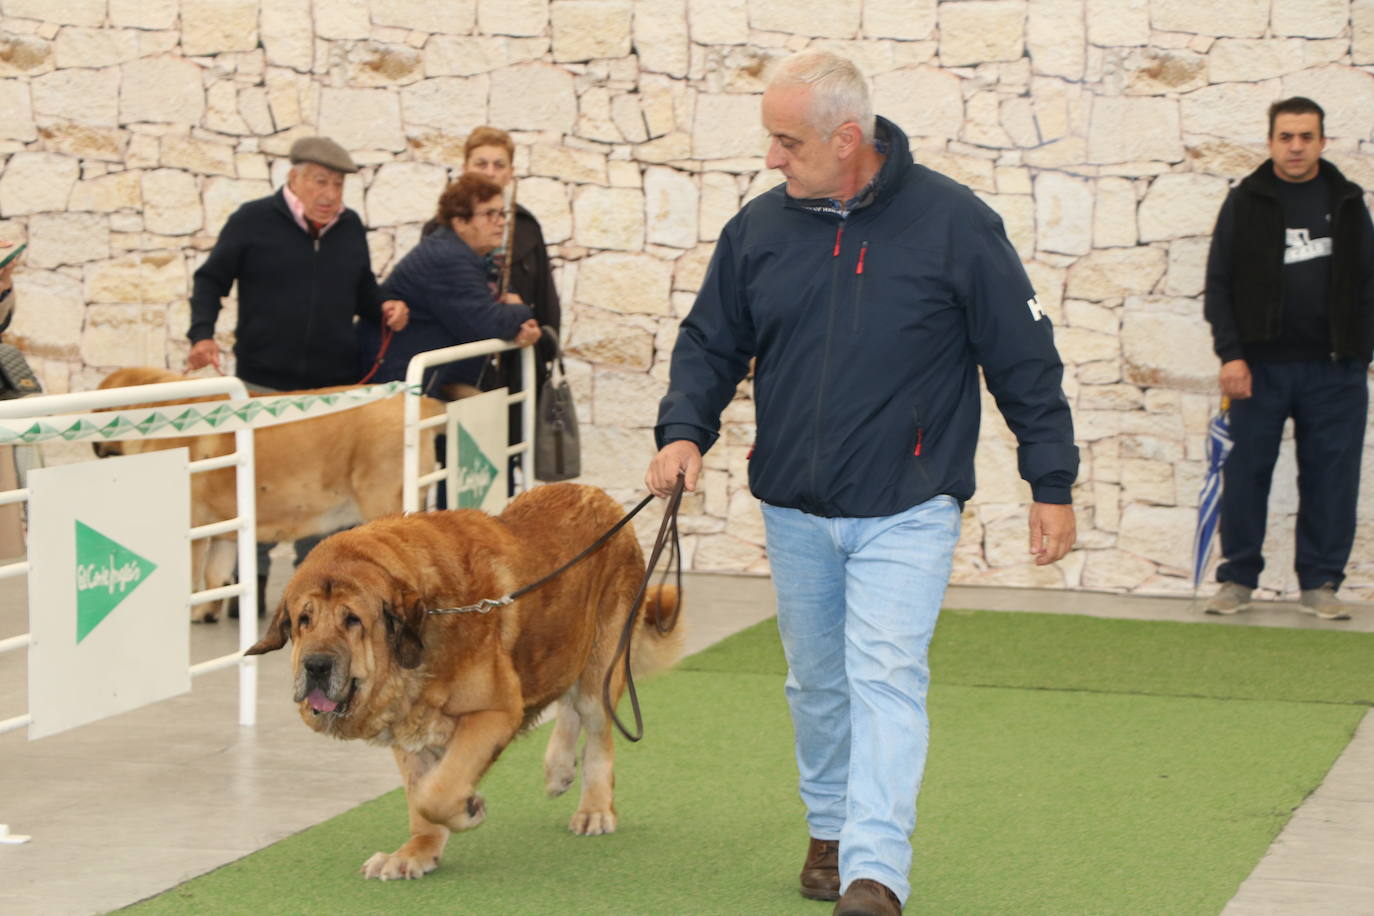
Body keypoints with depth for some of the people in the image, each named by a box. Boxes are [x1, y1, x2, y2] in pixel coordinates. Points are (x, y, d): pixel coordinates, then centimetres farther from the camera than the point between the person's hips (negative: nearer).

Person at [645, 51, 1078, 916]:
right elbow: (711, 343, 11)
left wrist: (1053, 484, -3)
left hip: (906, 510, -5)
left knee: (886, 680, -14)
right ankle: (832, 829, 36)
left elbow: (1025, 359, -4)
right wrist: (684, 430, -8)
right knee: (818, 682, 16)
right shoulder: (760, 228, 1)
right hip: (795, 510, 5)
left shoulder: (953, 222, -9)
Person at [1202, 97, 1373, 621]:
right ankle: (1237, 579, 10)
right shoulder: (1245, 203, 4)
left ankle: (1320, 583, 10)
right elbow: (1219, 284, 2)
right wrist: (1231, 354, -8)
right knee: (1246, 475, 1)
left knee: (1331, 479, 2)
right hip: (1261, 366, -1)